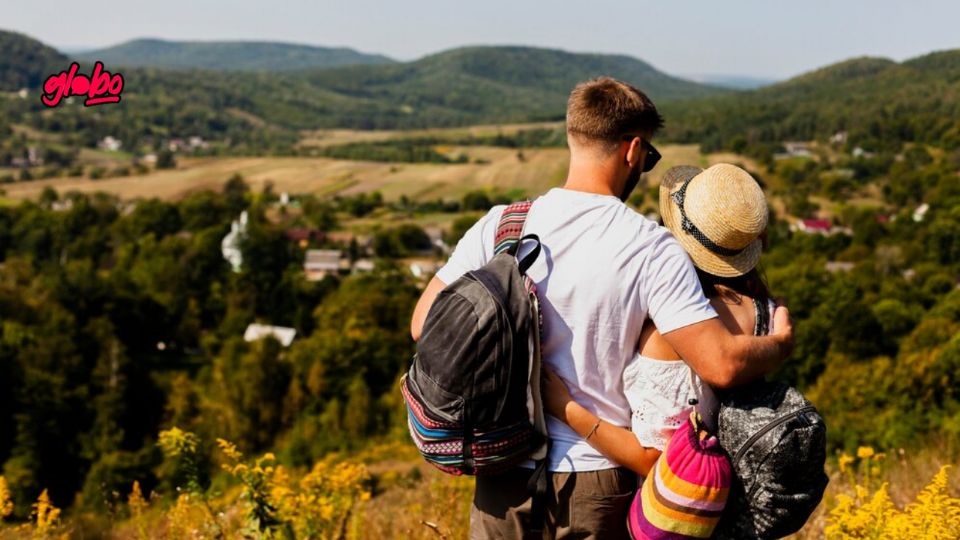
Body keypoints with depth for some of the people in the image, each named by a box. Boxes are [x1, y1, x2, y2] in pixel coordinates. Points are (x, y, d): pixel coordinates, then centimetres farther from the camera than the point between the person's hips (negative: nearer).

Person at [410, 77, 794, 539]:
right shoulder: (653, 250, -12)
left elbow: (425, 325, -1)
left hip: (507, 473, 2)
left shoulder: (499, 227, -5)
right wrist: (781, 341, 4)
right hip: (599, 480, -1)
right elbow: (723, 365, -16)